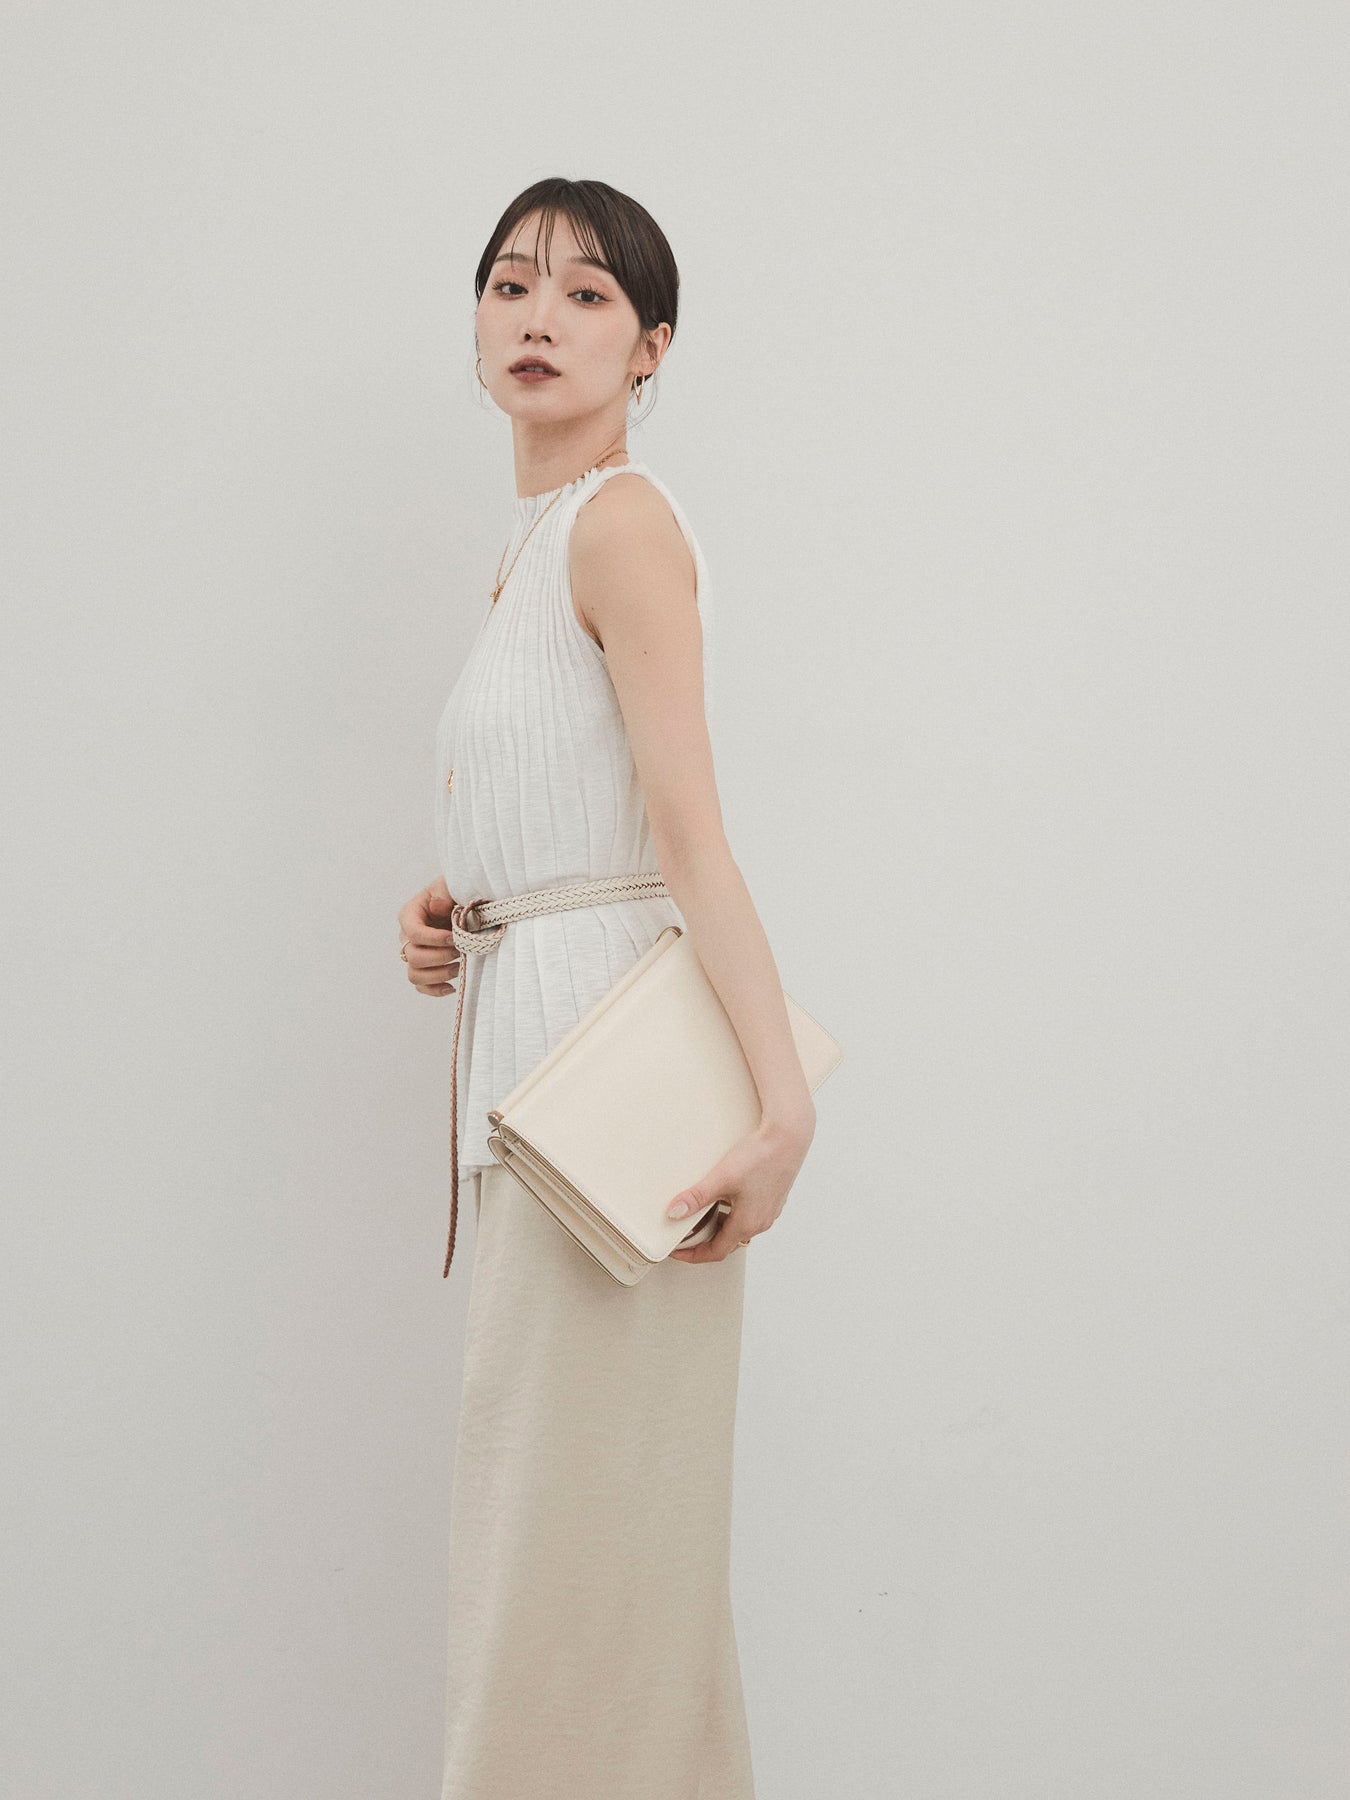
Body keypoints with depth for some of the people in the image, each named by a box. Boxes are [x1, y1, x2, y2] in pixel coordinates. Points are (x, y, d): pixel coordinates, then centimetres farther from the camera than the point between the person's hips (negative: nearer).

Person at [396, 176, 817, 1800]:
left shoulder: (619, 521, -11)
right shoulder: (533, 544, 17)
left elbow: (689, 830, -19)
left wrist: (784, 1104, -25)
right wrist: (445, 916, 7)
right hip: (531, 1055, 10)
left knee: (579, 1508, -5)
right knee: (538, 1511, 14)